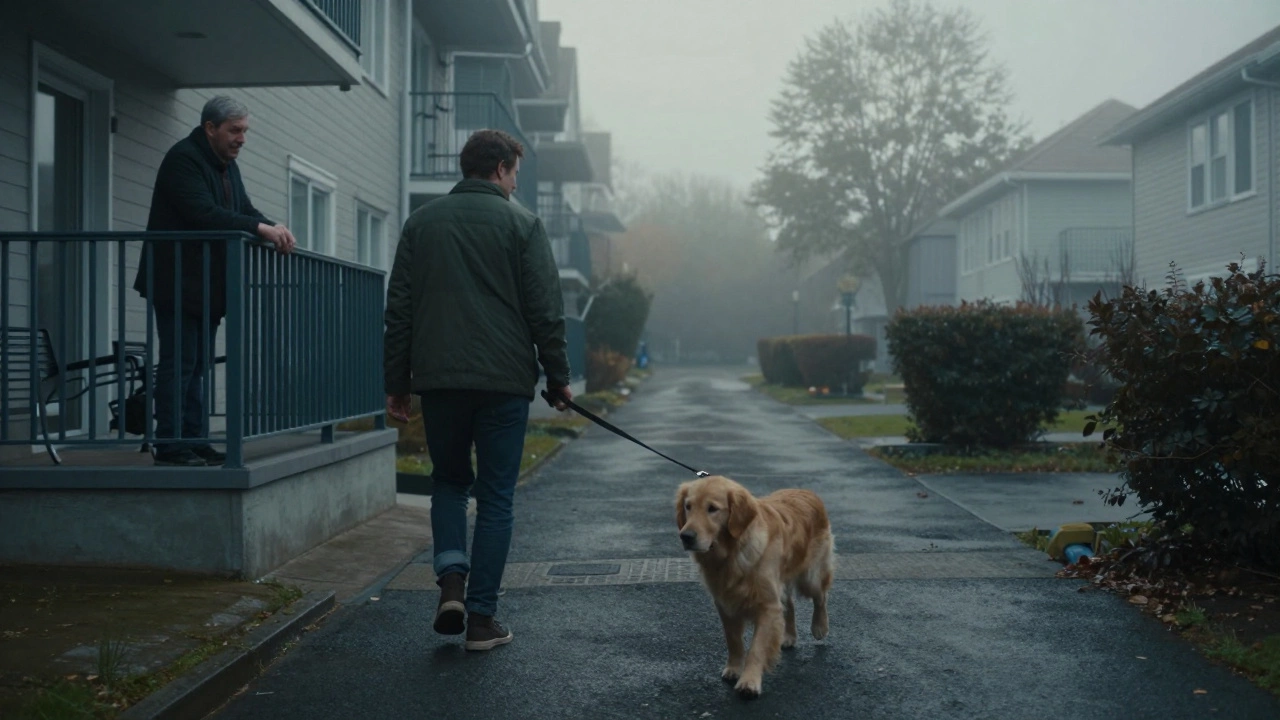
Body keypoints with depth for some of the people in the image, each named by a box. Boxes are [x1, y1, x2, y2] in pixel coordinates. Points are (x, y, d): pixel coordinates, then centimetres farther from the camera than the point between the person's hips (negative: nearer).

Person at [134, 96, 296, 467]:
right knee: (178, 363, -8)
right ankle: (169, 445, -4)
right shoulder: (183, 158, -13)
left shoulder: (226, 164, 16)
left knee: (197, 364, 10)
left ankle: (193, 440, 14)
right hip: (178, 283, -9)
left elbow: (244, 210, 12)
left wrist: (275, 229, -9)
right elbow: (204, 213, -26)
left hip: (207, 285, 9)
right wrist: (261, 227, -29)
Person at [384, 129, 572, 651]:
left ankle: (452, 579, 0)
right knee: (495, 498, 6)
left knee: (449, 480, 21)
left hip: (438, 379, 3)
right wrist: (557, 378, 4)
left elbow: (398, 309, 9)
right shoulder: (520, 224, 0)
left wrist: (397, 383, 13)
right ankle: (481, 618, 8)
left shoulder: (421, 222, 10)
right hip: (504, 381, -2)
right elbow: (546, 311, -5)